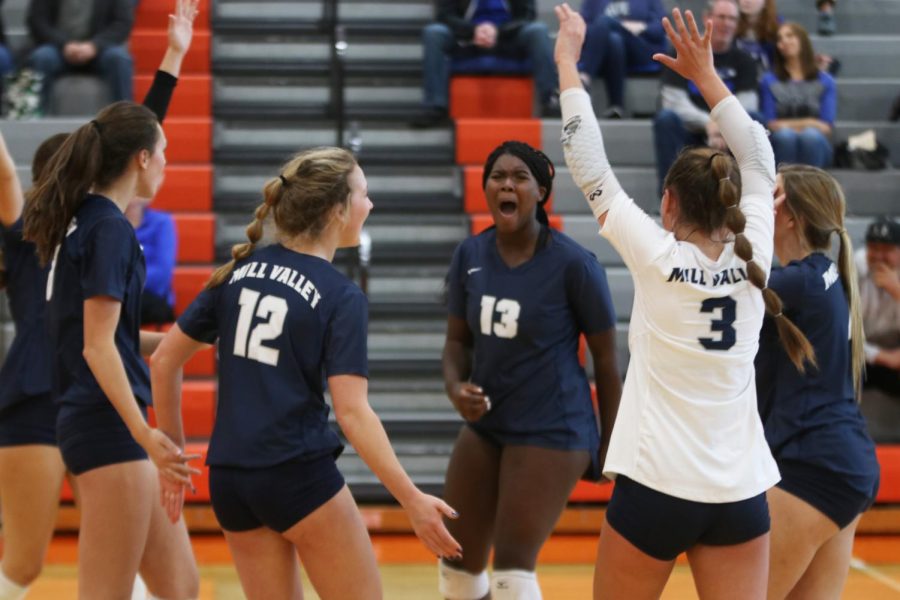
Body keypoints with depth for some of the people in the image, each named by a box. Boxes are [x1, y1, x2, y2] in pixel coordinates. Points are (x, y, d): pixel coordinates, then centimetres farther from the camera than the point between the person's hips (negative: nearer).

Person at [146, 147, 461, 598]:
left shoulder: (239, 271, 7)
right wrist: (413, 501, -18)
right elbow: (352, 412, -17)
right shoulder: (341, 297, -9)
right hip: (298, 476, -6)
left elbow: (163, 361, 8)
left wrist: (172, 450, 19)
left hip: (227, 477, 6)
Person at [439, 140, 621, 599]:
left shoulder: (573, 263, -14)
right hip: (484, 425, 6)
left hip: (551, 432, -6)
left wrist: (610, 441, -3)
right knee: (458, 561, 13)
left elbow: (606, 357, -6)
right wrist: (456, 388, -12)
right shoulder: (470, 256, 0)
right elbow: (458, 339, 9)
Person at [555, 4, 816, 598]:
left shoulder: (657, 259, -9)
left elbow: (591, 169, -4)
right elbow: (759, 160, 14)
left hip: (656, 486, -3)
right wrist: (706, 74, 20)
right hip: (741, 492, 4)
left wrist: (567, 63, 5)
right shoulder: (752, 259, 0)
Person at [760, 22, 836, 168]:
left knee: (811, 136, -34)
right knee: (785, 135, -34)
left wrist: (788, 124, -6)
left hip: (816, 146, 0)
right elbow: (771, 124, 4)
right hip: (780, 145, 0)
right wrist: (807, 123, -2)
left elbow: (826, 127, 4)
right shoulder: (769, 81, 13)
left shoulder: (825, 81, 12)